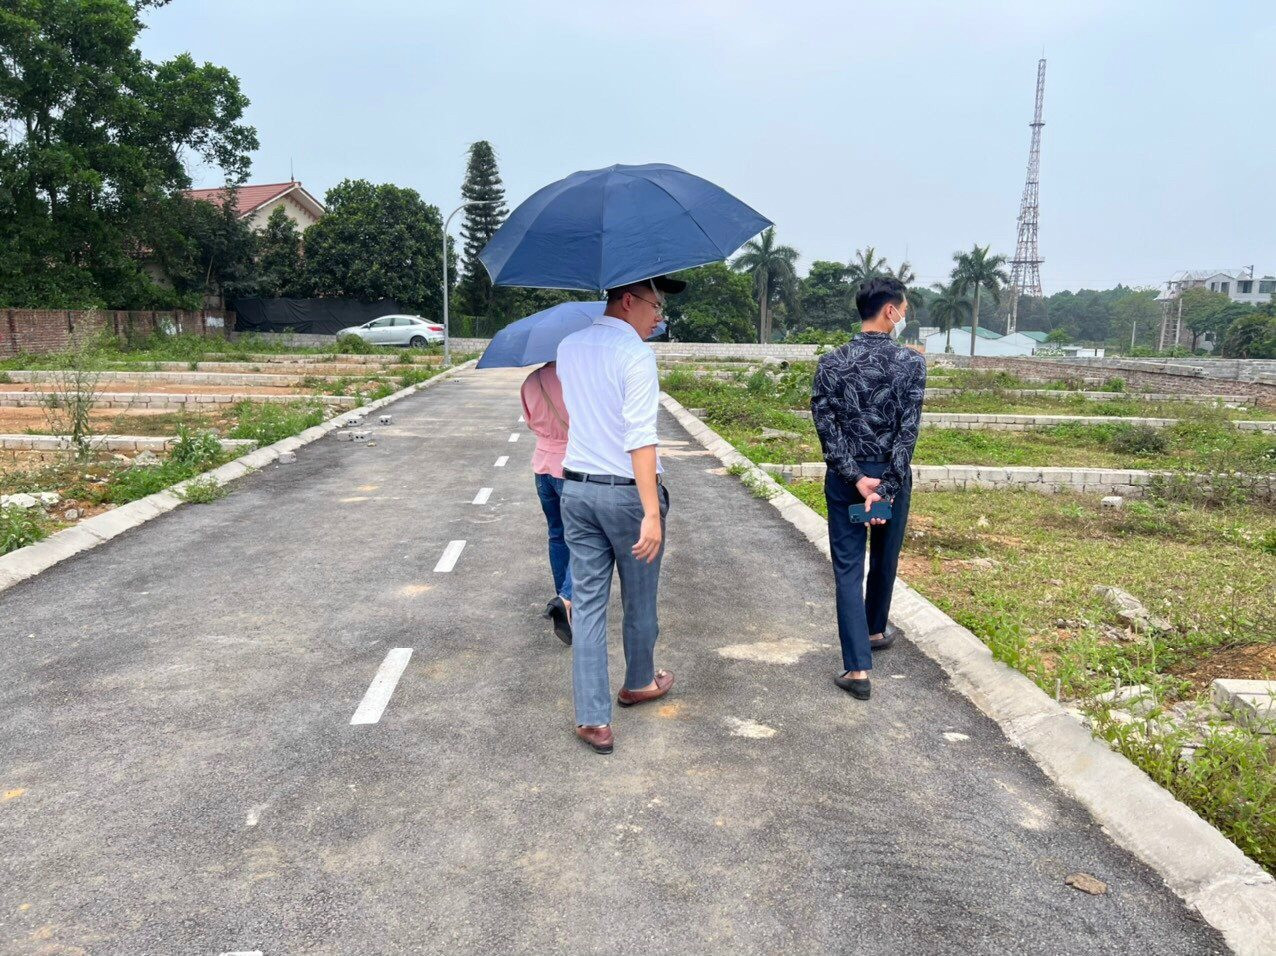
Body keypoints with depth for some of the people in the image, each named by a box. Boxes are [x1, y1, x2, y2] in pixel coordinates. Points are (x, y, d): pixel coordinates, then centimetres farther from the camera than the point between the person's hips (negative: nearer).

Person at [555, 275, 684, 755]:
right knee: (639, 599, 16)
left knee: (587, 602, 7)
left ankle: (593, 718, 7)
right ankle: (639, 683, 38)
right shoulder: (636, 355, -16)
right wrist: (652, 513, -23)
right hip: (626, 491, -5)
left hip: (576, 490, 6)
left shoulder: (568, 348, 7)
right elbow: (640, 439, -22)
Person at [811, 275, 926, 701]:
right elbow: (908, 431, -14)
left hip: (844, 478, 0)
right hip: (893, 476, 0)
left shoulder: (831, 363, -3)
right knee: (884, 560, 21)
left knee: (848, 568, 2)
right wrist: (886, 488, -15)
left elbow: (827, 426, -10)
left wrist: (856, 478, -13)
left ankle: (858, 668, -3)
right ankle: (875, 630, 44)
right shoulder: (911, 362, -8)